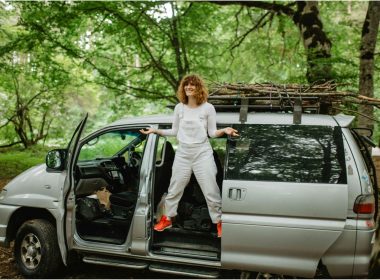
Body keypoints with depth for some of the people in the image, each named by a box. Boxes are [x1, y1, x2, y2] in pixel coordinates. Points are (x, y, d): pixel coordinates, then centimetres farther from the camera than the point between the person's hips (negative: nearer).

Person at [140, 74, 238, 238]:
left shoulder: (208, 108, -4)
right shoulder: (179, 108, 5)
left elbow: (212, 132, -2)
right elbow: (174, 131, 11)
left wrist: (224, 131, -21)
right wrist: (156, 131, 5)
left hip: (202, 154, -3)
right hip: (182, 154, 3)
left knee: (211, 192, -1)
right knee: (174, 190, 13)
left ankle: (219, 223, 14)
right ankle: (167, 219, 30)